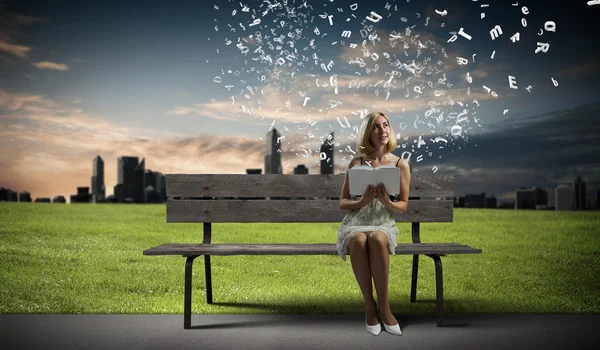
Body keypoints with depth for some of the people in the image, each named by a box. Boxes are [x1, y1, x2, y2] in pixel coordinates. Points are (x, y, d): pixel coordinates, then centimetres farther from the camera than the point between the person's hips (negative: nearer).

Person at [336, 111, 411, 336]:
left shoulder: (400, 164, 4)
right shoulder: (356, 163, 4)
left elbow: (403, 206, 6)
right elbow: (343, 203, 6)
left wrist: (387, 202, -17)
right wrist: (362, 201, -15)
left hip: (383, 222, 0)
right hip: (356, 220, 0)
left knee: (377, 239, -38)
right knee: (358, 240, -37)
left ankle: (383, 306, -28)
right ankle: (369, 305, -25)